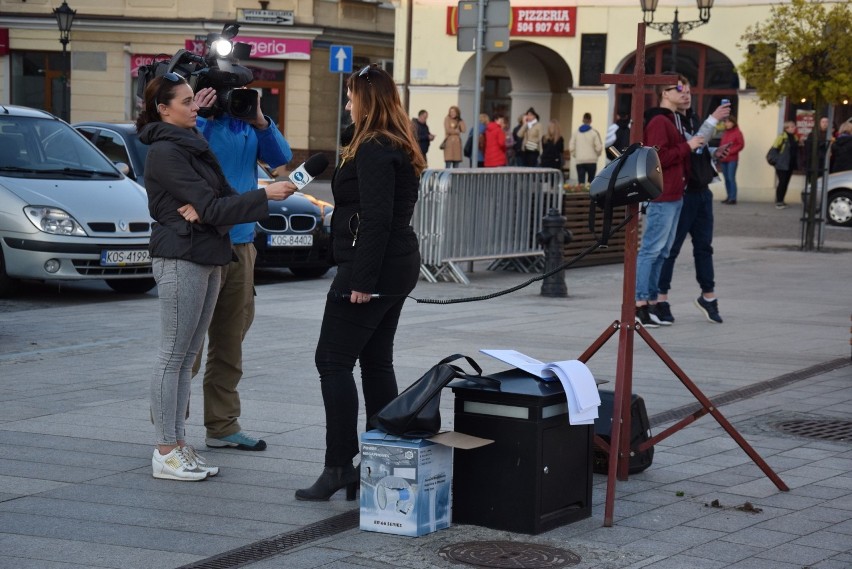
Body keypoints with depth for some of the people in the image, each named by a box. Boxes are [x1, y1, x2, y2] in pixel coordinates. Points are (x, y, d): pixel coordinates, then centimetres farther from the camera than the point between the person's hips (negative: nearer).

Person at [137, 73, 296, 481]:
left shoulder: (192, 143, 16)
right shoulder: (165, 151, -13)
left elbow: (223, 197, 11)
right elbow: (210, 206, -19)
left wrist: (204, 210, -12)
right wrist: (265, 195, -21)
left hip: (207, 259, 9)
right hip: (181, 259, -9)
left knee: (187, 356, 10)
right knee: (173, 356, -4)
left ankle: (178, 445, 15)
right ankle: (165, 453, 0)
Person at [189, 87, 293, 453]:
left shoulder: (246, 126, 8)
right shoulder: (195, 124, -7)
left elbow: (281, 158, 2)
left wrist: (261, 122, -11)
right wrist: (195, 118, -25)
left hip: (241, 243, 6)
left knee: (230, 340, 13)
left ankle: (223, 425, 22)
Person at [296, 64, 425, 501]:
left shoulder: (373, 150, -16)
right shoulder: (400, 149, 16)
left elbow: (375, 219, -22)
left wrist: (361, 279, -23)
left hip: (371, 271, -10)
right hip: (397, 269, 10)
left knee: (333, 361, -6)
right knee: (376, 363, 12)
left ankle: (339, 465, -8)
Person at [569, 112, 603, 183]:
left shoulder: (576, 132, 4)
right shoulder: (594, 133, -6)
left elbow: (571, 147, 3)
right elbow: (598, 147, -8)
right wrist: (597, 155, 12)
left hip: (579, 161, 2)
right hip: (591, 161, -2)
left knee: (581, 181, -1)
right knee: (591, 181, 6)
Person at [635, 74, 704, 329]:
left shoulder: (674, 120, 20)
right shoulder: (659, 122, -12)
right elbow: (659, 158, -21)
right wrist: (687, 146, -16)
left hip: (675, 195, 10)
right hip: (662, 196, -10)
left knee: (662, 251, 11)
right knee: (651, 249, -9)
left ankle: (651, 301, 15)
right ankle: (640, 303, -9)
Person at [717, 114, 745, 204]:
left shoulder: (737, 133, -3)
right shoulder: (725, 133, 16)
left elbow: (741, 145, -7)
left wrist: (731, 151, -16)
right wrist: (719, 152, 2)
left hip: (732, 159, -6)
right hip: (723, 159, 6)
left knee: (731, 178, -10)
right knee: (726, 178, 6)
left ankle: (733, 198, -9)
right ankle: (729, 197, 11)